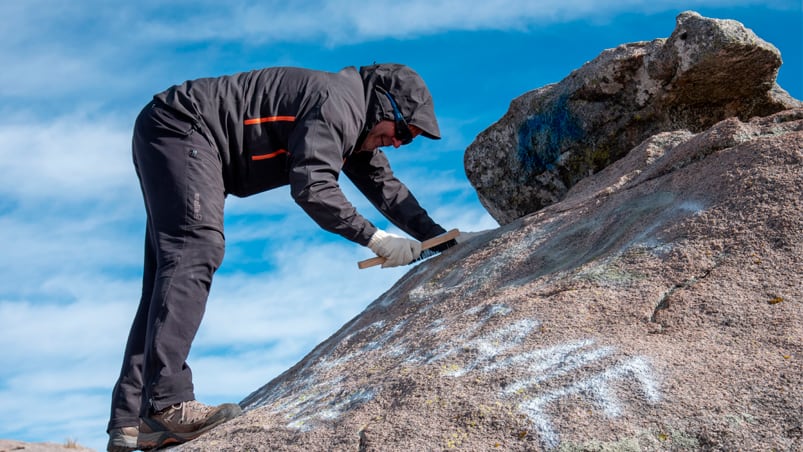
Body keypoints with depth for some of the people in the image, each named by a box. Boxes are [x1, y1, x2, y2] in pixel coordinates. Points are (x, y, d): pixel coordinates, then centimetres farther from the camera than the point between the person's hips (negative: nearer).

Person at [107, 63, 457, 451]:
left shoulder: (353, 126, 14)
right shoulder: (339, 104, -19)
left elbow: (385, 186, 19)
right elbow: (311, 188, -29)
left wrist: (439, 237, 14)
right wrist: (375, 239, -24)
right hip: (179, 127, -10)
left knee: (172, 275, 2)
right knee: (196, 250, -25)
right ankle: (168, 402, -35)